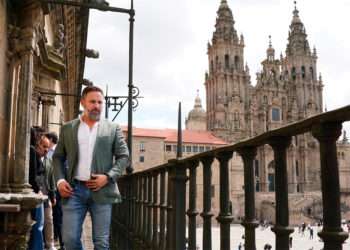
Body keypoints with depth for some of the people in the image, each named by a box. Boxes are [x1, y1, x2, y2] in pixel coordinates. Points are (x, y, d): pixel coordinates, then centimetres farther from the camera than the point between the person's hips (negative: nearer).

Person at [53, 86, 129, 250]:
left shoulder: (113, 129, 7)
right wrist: (60, 180, -2)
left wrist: (108, 177, -10)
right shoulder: (67, 128, 11)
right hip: (74, 190, 1)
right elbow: (58, 157, 14)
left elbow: (123, 156, 4)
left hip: (102, 191, -1)